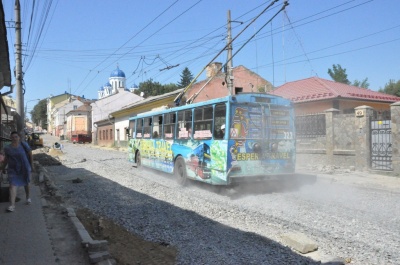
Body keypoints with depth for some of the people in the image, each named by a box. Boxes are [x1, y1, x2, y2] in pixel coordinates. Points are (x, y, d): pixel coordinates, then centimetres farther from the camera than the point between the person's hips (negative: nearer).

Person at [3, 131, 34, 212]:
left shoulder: (24, 145, -10)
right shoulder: (7, 148, -3)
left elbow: (30, 155, -2)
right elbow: (6, 159, 10)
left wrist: (32, 165, 0)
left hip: (24, 168, -1)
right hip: (13, 169, 1)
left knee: (26, 183, 16)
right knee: (13, 185, -10)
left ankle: (28, 198, 38)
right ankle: (12, 205, -12)